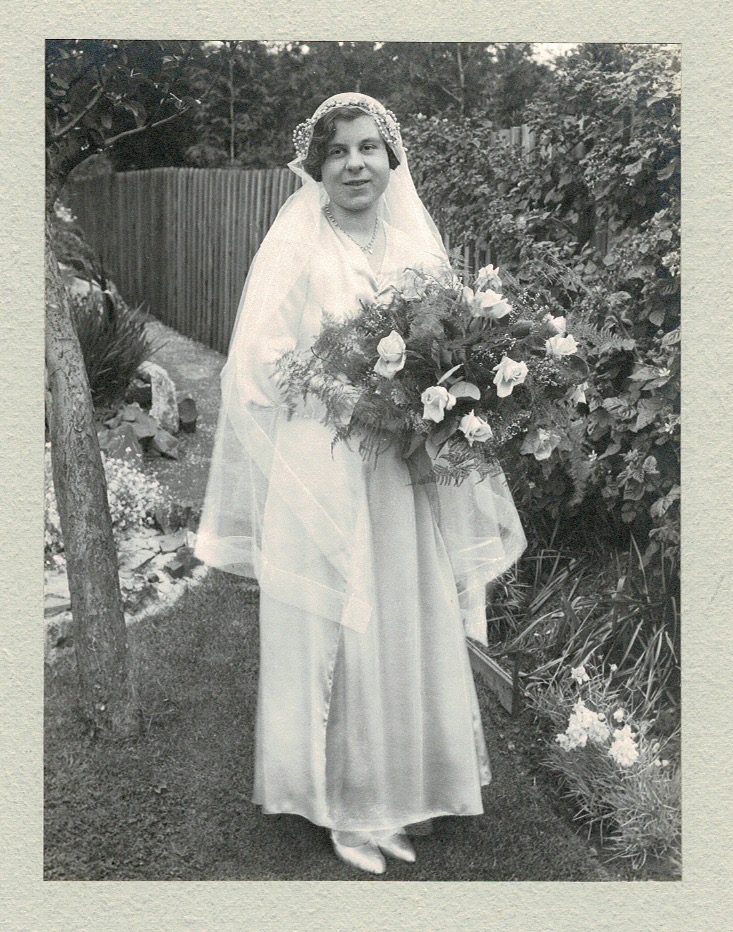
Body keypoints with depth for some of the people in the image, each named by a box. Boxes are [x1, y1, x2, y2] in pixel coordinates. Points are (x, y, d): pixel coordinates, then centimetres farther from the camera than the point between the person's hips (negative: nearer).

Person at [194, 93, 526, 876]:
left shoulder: (416, 246, 10)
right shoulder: (295, 251, -4)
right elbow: (263, 367, -7)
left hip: (406, 477, 5)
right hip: (324, 479, -4)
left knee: (406, 627, 11)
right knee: (333, 633, 5)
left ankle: (392, 790, 32)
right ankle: (343, 806, 24)